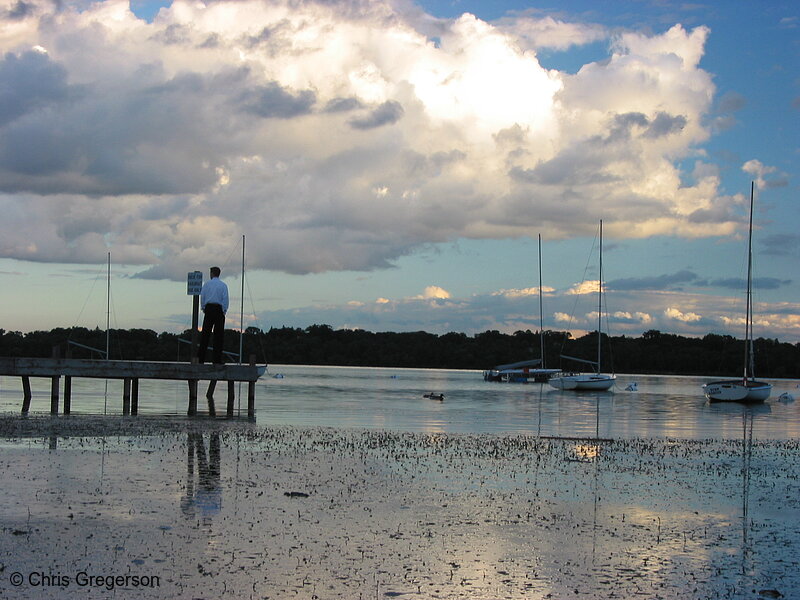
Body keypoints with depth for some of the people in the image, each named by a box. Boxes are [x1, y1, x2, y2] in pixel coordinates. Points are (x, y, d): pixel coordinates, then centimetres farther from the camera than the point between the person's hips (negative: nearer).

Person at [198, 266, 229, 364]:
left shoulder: (207, 284, 6)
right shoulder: (223, 285, 2)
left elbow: (202, 296, 5)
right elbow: (225, 298, -4)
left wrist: (203, 308, 13)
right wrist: (224, 311, 1)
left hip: (208, 308, 2)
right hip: (219, 309, -1)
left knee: (205, 333, 3)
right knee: (218, 334, 0)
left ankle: (201, 358, 0)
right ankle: (217, 359, -4)